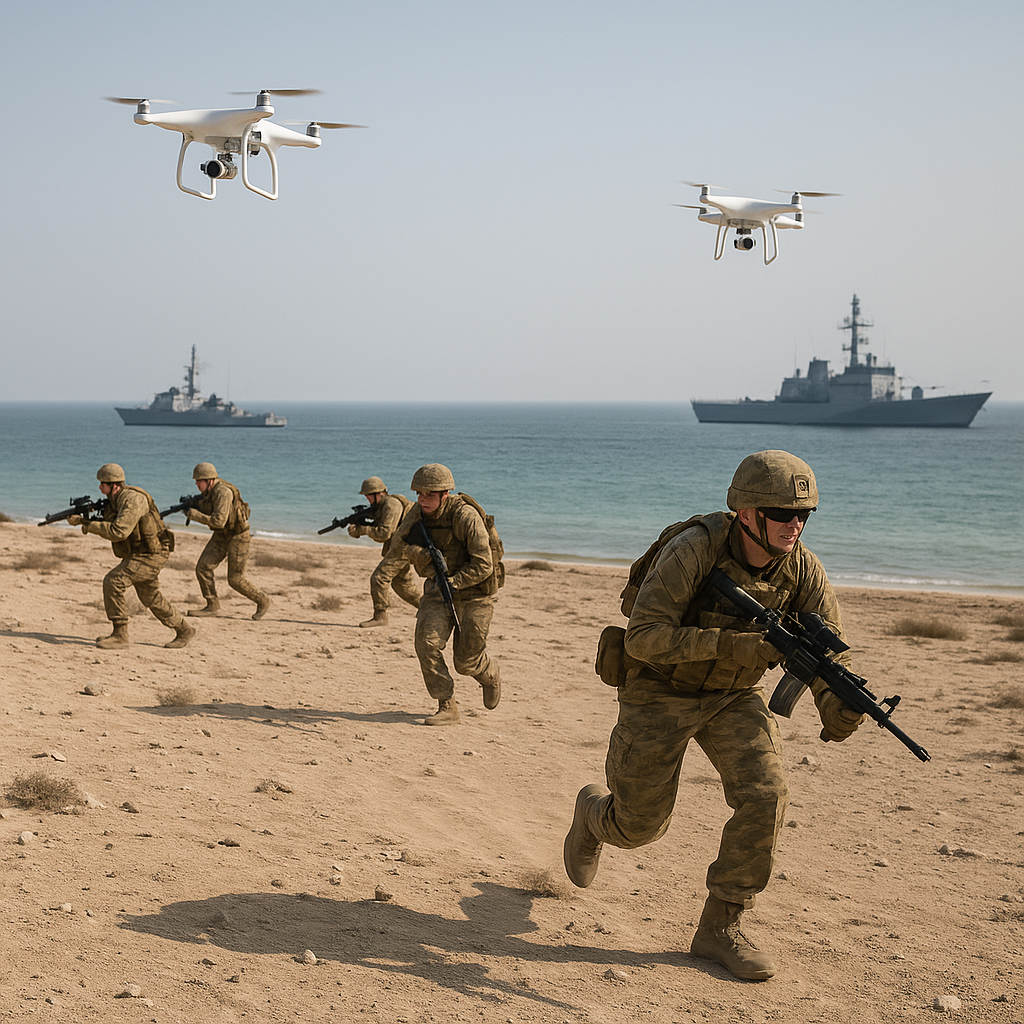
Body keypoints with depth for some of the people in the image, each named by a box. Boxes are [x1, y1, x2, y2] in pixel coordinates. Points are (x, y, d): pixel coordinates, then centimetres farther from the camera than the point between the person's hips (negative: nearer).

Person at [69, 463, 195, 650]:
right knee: (150, 598, 18)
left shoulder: (133, 499, -24)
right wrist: (80, 520, -2)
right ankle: (184, 630, 32)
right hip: (137, 554, 11)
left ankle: (119, 635, -13)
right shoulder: (116, 499, 8)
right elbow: (108, 524, 13)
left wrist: (90, 527, -25)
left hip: (151, 555, -11)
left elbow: (118, 531, -33)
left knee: (113, 581, -19)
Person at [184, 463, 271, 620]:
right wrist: (195, 509, -7)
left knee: (235, 580, -4)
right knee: (203, 567, -5)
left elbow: (219, 521, -33)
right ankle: (212, 606, 4)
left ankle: (262, 601, 17)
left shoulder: (223, 492, -27)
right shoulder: (208, 491, 2)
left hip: (238, 537, -8)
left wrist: (194, 515, -27)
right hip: (221, 536, 9)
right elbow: (209, 516, 13)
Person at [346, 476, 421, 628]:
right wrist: (359, 528, 1)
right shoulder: (380, 507, 16)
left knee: (379, 577, -12)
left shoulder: (391, 504, -16)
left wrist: (362, 530, -17)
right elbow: (380, 537, 14)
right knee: (400, 582, 18)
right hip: (398, 547, 11)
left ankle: (380, 616, -9)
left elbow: (384, 533, -23)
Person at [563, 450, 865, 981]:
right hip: (660, 693, -4)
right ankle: (593, 812, 46)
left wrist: (837, 707, -37)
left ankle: (719, 927, -3)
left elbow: (828, 653, -14)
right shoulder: (694, 549, -30)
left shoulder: (802, 569, -15)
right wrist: (733, 645, -39)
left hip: (733, 696, 4)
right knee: (639, 825, 7)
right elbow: (643, 637, -30)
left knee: (765, 795, -19)